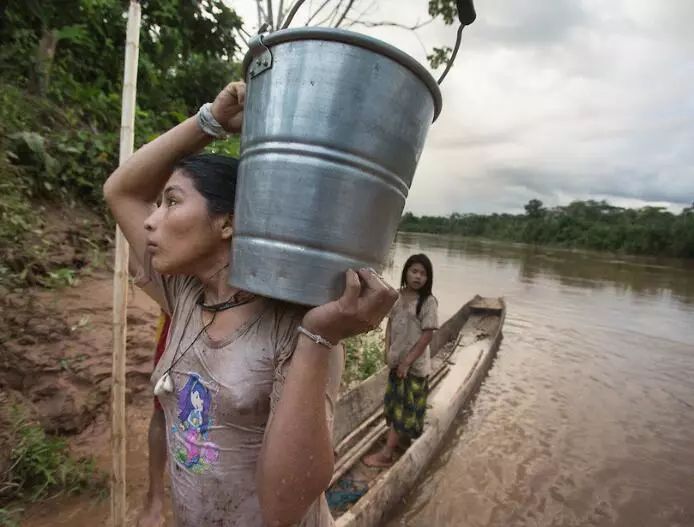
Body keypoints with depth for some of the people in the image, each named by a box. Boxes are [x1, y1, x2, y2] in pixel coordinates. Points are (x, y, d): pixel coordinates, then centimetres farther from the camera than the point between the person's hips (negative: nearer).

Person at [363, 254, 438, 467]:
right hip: (397, 360, 6)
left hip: (415, 364, -6)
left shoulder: (428, 302, -17)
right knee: (395, 403, 21)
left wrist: (407, 362, -16)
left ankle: (386, 454, 10)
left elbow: (427, 336, -17)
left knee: (404, 407, 3)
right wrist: (387, 350, -2)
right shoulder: (397, 296, 0)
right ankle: (403, 435, 44)